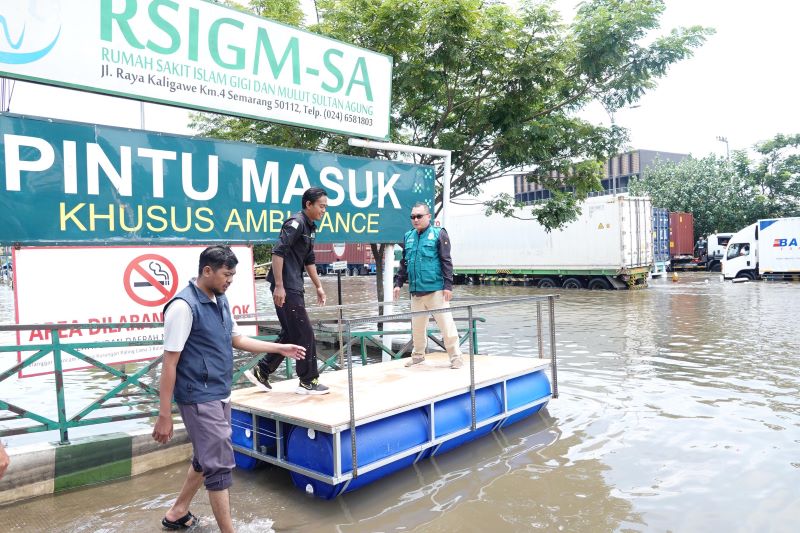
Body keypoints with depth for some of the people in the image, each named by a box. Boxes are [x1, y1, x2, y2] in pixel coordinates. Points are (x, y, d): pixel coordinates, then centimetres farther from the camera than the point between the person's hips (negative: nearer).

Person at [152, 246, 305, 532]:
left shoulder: (220, 300, 7)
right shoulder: (184, 306, -19)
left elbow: (237, 339, 18)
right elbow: (169, 363, -18)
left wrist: (280, 348, 15)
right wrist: (164, 416, -17)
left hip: (220, 395, 9)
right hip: (200, 398, -9)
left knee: (206, 459, 20)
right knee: (219, 464, -1)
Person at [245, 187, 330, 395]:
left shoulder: (311, 228, 16)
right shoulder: (296, 223, -13)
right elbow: (278, 253, -22)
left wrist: (319, 287, 23)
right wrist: (279, 286, -24)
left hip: (295, 287, 10)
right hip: (286, 288, -10)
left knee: (290, 333, 14)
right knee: (304, 333, -3)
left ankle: (261, 372, 22)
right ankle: (308, 382, 8)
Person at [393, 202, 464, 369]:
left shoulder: (438, 234, -2)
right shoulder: (408, 237, 14)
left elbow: (446, 261, -6)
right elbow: (404, 263, 20)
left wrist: (448, 285, -12)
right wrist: (398, 283, 14)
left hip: (436, 289, -5)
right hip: (416, 290, 5)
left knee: (446, 323, -3)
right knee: (417, 326, 14)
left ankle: (455, 357, 8)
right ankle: (418, 355, 30)